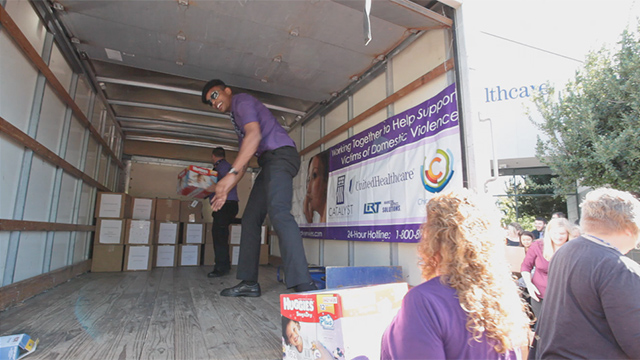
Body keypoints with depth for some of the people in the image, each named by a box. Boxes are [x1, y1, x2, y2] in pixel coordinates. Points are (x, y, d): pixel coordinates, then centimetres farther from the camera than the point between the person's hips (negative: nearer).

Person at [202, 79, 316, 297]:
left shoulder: (242, 101, 2)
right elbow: (244, 159, 29)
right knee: (250, 219, 6)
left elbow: (254, 134, -18)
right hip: (268, 163, 10)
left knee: (278, 212, -29)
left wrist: (231, 174, -25)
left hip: (280, 154, -10)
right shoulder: (237, 120, 31)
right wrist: (226, 191, 23)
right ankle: (249, 283, 10)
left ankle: (303, 285, -35)